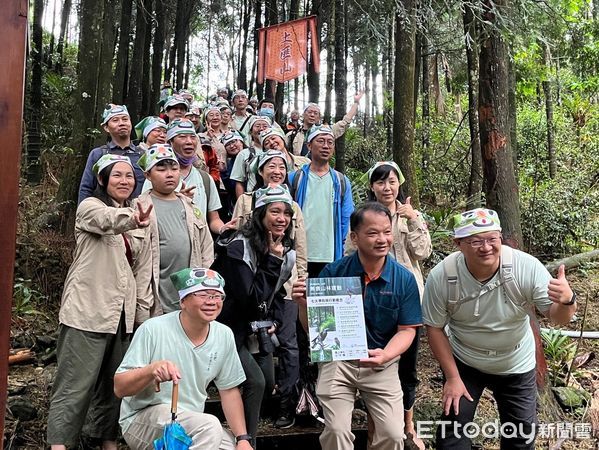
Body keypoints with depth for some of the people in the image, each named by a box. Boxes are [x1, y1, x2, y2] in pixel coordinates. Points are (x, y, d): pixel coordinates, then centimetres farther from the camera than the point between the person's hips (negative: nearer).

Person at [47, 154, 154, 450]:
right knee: (75, 386, -5)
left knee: (114, 386, 15)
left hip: (123, 314, 6)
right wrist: (132, 218, -51)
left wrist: (143, 314, 11)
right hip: (88, 311, -6)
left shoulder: (137, 219, 15)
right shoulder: (90, 207, -3)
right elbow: (109, 220, -29)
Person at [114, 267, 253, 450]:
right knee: (209, 427, -30)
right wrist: (151, 370, -35)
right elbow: (119, 388, -16)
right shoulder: (153, 330, -18)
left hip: (192, 422, 6)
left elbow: (229, 390, 7)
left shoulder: (224, 335, -3)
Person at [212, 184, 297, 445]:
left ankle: (245, 427, 38)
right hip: (233, 328, -8)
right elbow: (251, 297, -29)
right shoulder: (239, 246, -23)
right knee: (255, 382, -17)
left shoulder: (286, 250, 2)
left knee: (268, 384, 13)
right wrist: (272, 260, -28)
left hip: (260, 330, 8)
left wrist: (275, 320, 4)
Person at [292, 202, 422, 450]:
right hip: (337, 359, -1)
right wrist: (304, 304, -28)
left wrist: (385, 355, -22)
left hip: (383, 364, 1)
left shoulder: (404, 279, -8)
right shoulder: (333, 272, -10)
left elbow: (407, 330, -2)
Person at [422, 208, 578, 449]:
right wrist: (452, 377, -11)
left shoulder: (527, 267, -27)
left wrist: (567, 301, -43)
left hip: (516, 365, 1)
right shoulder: (441, 276, -26)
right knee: (453, 429, 4)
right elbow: (435, 328, -12)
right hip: (463, 362, -1)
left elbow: (557, 316, -19)